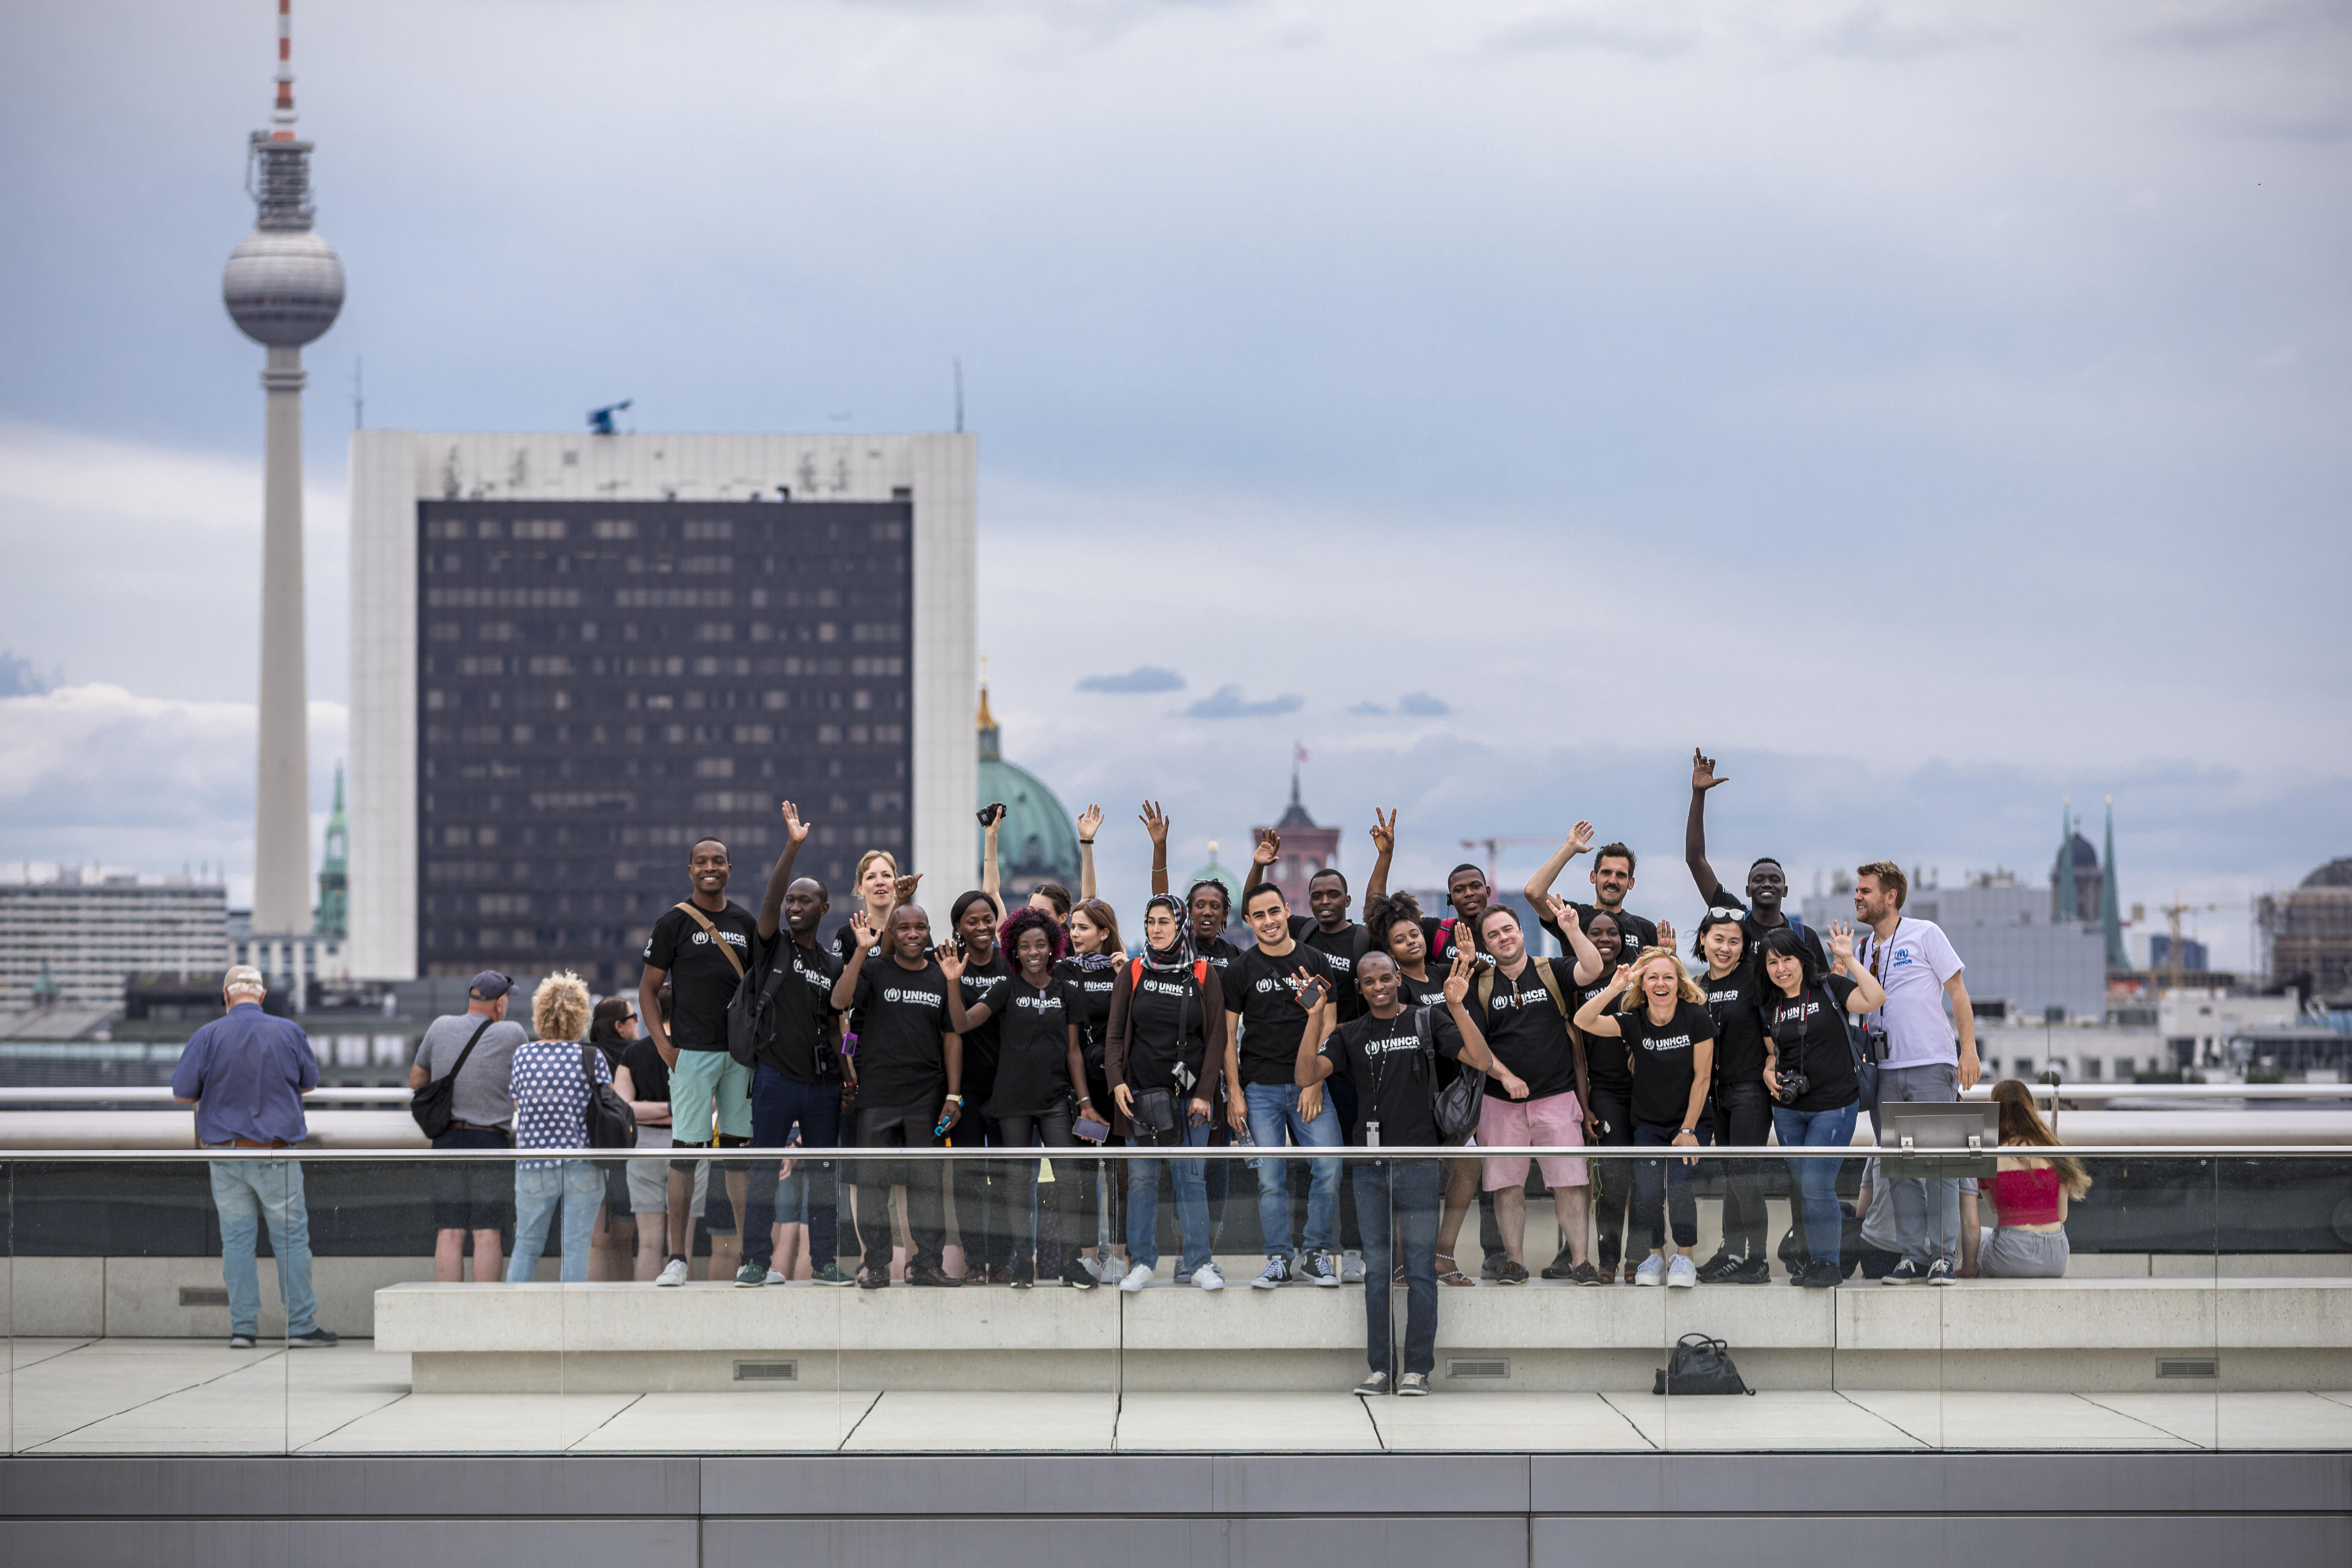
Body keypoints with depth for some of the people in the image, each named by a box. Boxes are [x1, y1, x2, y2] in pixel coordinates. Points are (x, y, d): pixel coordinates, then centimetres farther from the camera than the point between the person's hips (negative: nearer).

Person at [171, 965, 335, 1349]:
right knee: (291, 1238, 5)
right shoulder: (289, 1032, -3)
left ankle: (243, 1327, 6)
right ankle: (301, 1324, 5)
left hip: (225, 1153, 1)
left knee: (236, 1240, 7)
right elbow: (310, 1084, 11)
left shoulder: (208, 1036, -6)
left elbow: (182, 1094, -3)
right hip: (276, 1155, -1)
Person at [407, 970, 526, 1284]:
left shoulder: (441, 1028, 5)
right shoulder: (512, 1035, -2)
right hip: (491, 1142, -3)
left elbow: (416, 1082, 16)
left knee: (450, 1234, 1)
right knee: (487, 1234, -4)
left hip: (446, 1140, 3)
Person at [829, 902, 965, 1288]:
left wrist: (954, 1096, 3)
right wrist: (862, 951, -20)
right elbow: (840, 1002, -14)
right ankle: (876, 1263, 9)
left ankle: (927, 1263, 10)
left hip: (927, 1097, 1)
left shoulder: (941, 978, 8)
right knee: (873, 1179, 1)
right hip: (877, 1094, -1)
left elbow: (952, 1038, 9)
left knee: (927, 1180, 3)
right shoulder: (874, 969, 2)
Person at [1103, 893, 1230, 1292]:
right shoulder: (1132, 973, 6)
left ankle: (1199, 1263, 5)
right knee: (1141, 1177, 2)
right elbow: (1116, 1034, 8)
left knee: (1191, 1177, 0)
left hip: (1190, 1094, -1)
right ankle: (1142, 1263, 8)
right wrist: (1117, 1081, -6)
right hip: (1141, 1093, 1)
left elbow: (1216, 1038, 3)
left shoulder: (1204, 976, 3)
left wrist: (1204, 1093, -5)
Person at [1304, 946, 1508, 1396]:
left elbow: (1482, 1062, -7)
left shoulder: (1428, 1022, 3)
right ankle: (1381, 1368, 12)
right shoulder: (1350, 1034, 9)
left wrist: (1457, 1007, -18)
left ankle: (1418, 1369, 3)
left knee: (1420, 1270, -3)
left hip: (1418, 1161, -3)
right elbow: (1307, 1076, -5)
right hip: (1370, 1166, 3)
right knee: (1377, 1269, 6)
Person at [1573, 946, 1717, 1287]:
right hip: (1649, 1124, 2)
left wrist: (1688, 1130, -10)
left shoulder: (1697, 1017, -12)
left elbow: (1702, 1077, -9)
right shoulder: (1634, 1021, -7)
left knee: (1681, 1187, -21)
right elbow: (1584, 1022, -22)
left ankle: (1684, 1256, 0)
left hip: (1691, 1121, -2)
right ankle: (1655, 1256, 7)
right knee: (1647, 1191, -17)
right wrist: (1616, 988, -34)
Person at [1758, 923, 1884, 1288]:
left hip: (1834, 1107, -5)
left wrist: (1848, 959, -19)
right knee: (1802, 1185, 9)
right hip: (1788, 1109, 5)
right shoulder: (1769, 1007, 8)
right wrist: (1768, 1073, -1)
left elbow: (1875, 999, -20)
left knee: (1816, 1185, -10)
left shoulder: (1829, 988, -5)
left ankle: (1827, 1263, 3)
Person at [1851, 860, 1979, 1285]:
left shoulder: (1925, 934, 0)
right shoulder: (1863, 949, 16)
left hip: (1932, 1064, -6)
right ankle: (1914, 1256, 8)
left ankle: (1945, 1257, -5)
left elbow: (1958, 992, -1)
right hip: (1885, 1071, 6)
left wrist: (1968, 1050, -8)